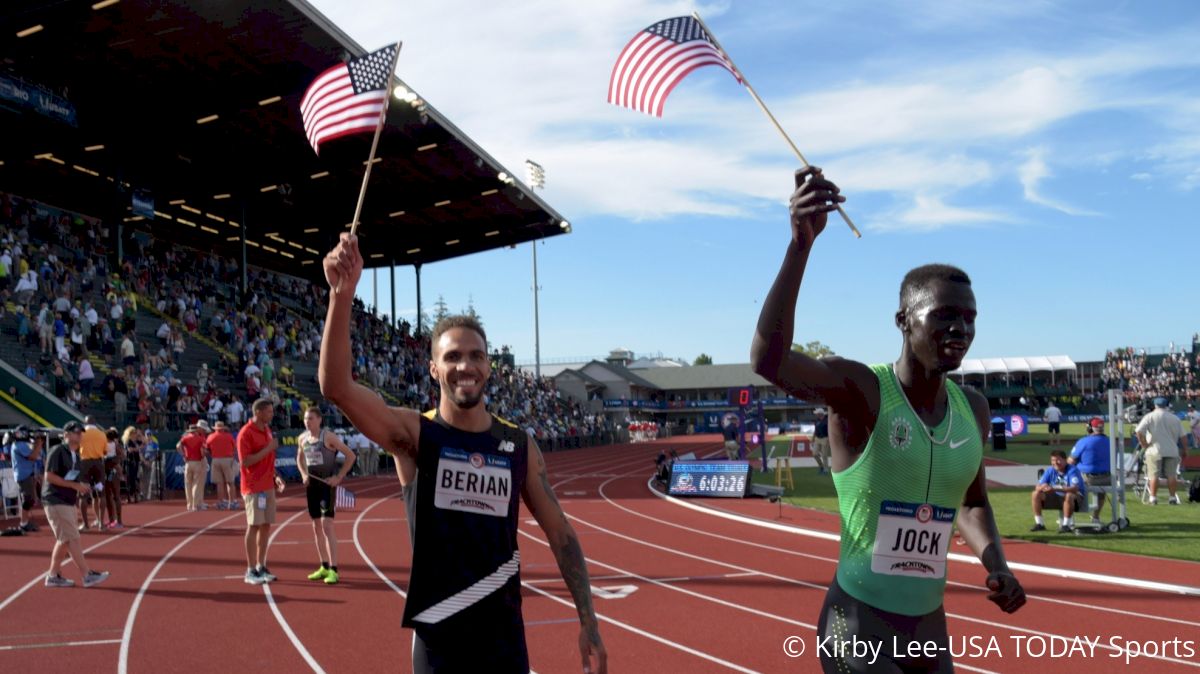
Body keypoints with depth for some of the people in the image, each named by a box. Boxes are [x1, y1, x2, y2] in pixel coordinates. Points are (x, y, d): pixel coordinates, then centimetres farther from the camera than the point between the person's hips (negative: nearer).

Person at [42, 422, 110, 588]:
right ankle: (88, 575, -11)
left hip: (68, 502, 9)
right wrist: (74, 485, -20)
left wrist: (81, 487, 1)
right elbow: (49, 476, -18)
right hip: (56, 501, -9)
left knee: (64, 541, 13)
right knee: (72, 539, -10)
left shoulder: (75, 455, 15)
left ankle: (53, 576, 21)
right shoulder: (58, 451, -11)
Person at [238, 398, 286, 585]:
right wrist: (268, 448, -20)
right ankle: (251, 571, 4)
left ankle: (261, 566, 17)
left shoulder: (267, 431, 12)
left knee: (266, 526, 9)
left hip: (268, 486, 8)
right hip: (254, 488, -8)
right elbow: (245, 461, -20)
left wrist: (275, 477, 10)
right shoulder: (246, 433, -13)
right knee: (254, 526, -3)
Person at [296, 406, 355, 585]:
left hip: (327, 483, -6)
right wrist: (303, 474, 6)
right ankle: (324, 567, 22)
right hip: (312, 484, 7)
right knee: (316, 527, 11)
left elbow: (350, 456, -11)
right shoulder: (302, 439, 5)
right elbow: (299, 458, 24)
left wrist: (339, 477, -16)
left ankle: (333, 570, -13)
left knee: (327, 525, -14)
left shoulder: (328, 437, -14)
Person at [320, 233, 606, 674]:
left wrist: (588, 622, 2)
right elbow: (335, 386, -22)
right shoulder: (413, 435, -6)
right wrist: (343, 294, -35)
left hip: (504, 635, 2)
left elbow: (560, 534, 7)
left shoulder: (520, 446, 2)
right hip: (437, 636, -2)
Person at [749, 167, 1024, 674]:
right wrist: (802, 243, -45)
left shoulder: (973, 409, 3)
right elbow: (767, 360, -37)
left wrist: (996, 566, 2)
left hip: (929, 626, 7)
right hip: (858, 622, -6)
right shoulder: (858, 390, -16)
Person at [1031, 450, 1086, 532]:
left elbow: (1075, 488, -35)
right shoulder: (1050, 471, -4)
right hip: (1057, 497, 5)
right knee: (1036, 494, -13)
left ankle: (1066, 525, -28)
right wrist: (1042, 487, -35)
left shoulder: (1073, 470, -20)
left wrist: (1055, 489, -47)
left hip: (1076, 499, -5)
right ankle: (1039, 524, -7)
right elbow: (1037, 486, -8)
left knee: (1069, 496, -41)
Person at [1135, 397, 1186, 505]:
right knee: (1171, 475, 7)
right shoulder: (1175, 418, 7)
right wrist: (1184, 450, 18)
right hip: (1172, 451, 3)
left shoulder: (1150, 417, -2)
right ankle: (1173, 498, 8)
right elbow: (1182, 437, 9)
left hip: (1155, 450, -3)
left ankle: (1153, 498, -1)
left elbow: (1139, 431, -13)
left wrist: (1144, 444, -3)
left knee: (1154, 475, 0)